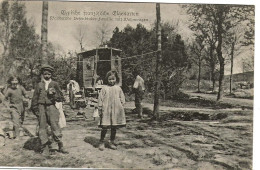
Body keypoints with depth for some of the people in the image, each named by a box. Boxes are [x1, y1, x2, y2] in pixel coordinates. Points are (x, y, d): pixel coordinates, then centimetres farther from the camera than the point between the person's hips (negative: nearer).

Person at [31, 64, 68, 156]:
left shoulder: (54, 84, 9)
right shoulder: (39, 85, 11)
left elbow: (61, 98, 8)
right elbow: (34, 99, 14)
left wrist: (53, 94, -8)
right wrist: (35, 110, 7)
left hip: (51, 107, -1)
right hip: (41, 108, 1)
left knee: (55, 126, -7)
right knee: (42, 128, 1)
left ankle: (60, 146, 4)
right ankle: (45, 148, 9)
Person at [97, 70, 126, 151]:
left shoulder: (118, 88, 6)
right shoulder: (104, 88, 0)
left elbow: (122, 99, 11)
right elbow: (100, 99, 1)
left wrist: (121, 107, 3)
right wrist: (100, 109, -2)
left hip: (116, 111, 3)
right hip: (106, 111, -2)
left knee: (114, 127, 10)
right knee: (104, 127, -2)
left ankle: (112, 142, 23)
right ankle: (101, 142, 14)